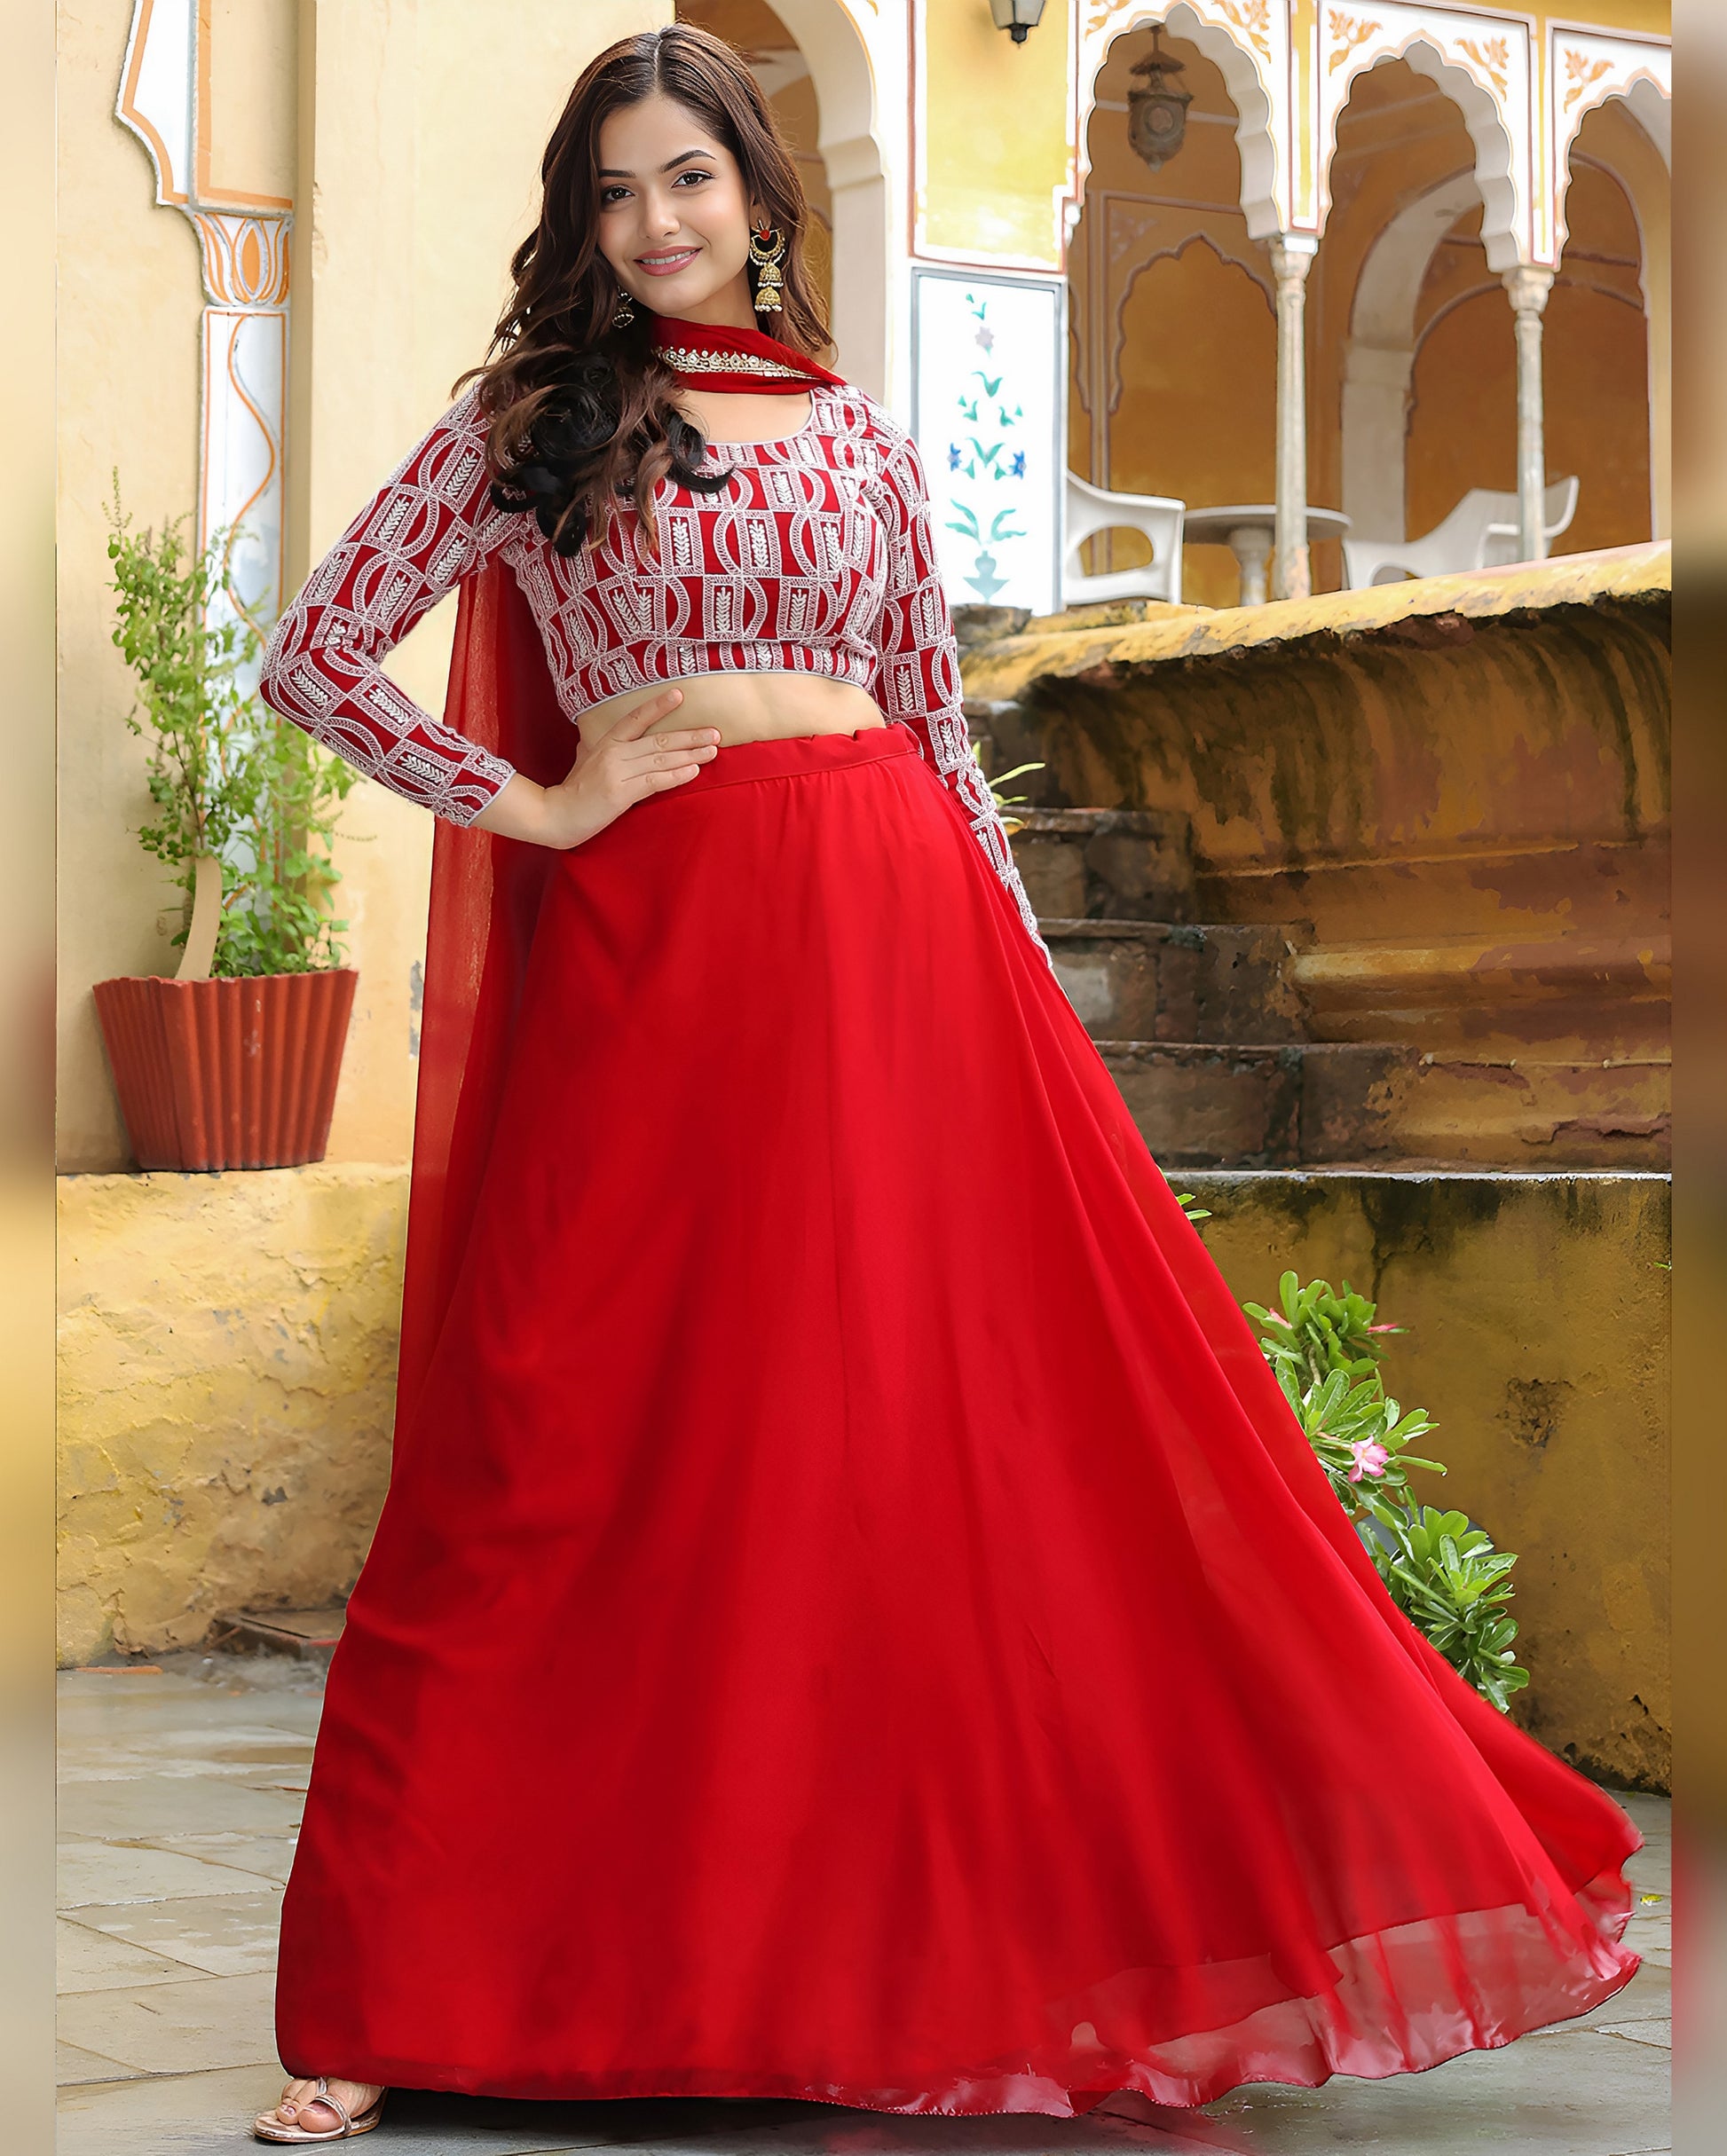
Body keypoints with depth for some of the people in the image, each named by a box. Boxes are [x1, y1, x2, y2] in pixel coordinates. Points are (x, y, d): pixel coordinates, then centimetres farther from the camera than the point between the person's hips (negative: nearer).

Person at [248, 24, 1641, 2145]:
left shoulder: (861, 435, 15)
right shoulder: (525, 419, 7)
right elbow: (315, 655, 4)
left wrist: (1032, 985, 13)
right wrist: (533, 809, -3)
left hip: (895, 947, 3)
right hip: (646, 960, -3)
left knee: (1005, 1421, 2)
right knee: (581, 1459, -3)